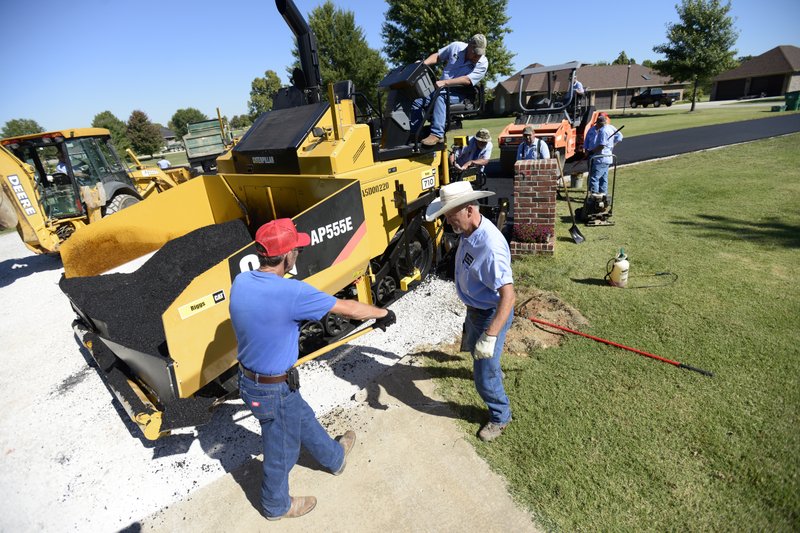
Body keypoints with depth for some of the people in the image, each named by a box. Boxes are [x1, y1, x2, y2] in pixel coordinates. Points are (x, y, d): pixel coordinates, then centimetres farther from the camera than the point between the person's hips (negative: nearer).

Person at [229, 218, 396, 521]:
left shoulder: (241, 282, -9)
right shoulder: (291, 292, -31)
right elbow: (348, 309, -21)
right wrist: (383, 314, -5)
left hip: (250, 378, 8)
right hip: (275, 390, -8)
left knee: (302, 419, 29)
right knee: (281, 450, 19)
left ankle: (334, 457, 55)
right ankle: (277, 505, 47)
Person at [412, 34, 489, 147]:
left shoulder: (483, 63, -7)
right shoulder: (456, 46, 4)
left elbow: (467, 80, -20)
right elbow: (437, 56, 15)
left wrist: (444, 82, -30)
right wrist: (423, 64, -4)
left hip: (459, 94, -5)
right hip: (442, 88, 5)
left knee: (440, 97, -37)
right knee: (417, 102, -13)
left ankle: (437, 134, -45)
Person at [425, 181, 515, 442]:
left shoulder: (490, 245, -36)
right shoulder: (469, 231, -7)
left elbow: (508, 296, -38)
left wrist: (490, 336, -42)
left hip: (491, 314, -9)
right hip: (475, 308, 10)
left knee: (484, 376, 3)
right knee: (473, 347, 35)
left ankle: (500, 417, 31)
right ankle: (493, 369, 67)